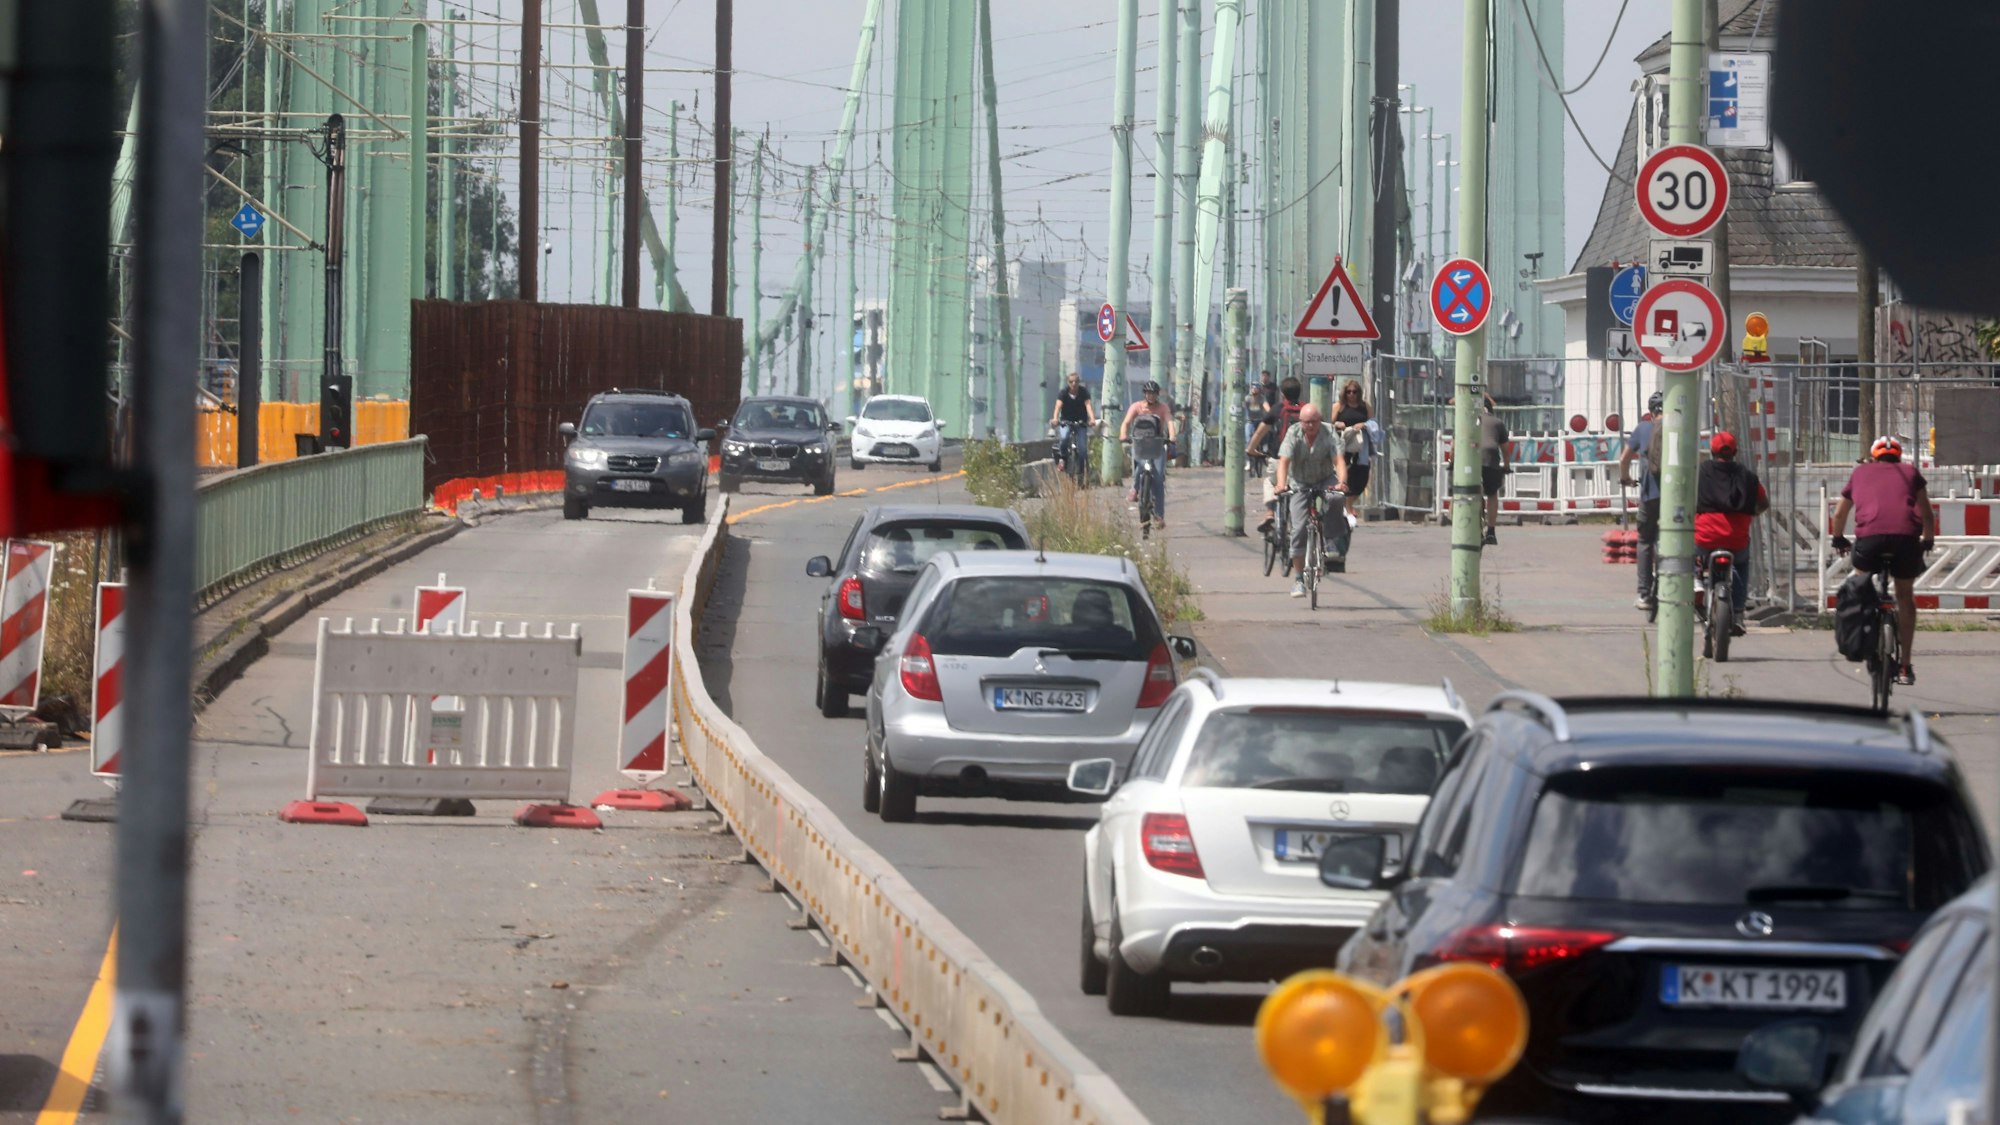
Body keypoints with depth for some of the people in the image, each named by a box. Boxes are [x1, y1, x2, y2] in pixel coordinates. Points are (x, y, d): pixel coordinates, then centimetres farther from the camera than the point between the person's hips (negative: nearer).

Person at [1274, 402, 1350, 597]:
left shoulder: (1329, 435, -14)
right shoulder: (1293, 435, -14)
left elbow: (1339, 460, -25)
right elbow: (1284, 461, -24)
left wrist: (1342, 482, -44)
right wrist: (1281, 484, -42)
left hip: (1325, 480, 0)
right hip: (1300, 484, 0)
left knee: (1335, 500, -34)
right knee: (1299, 529, -11)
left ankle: (1334, 545, -19)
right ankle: (1298, 579, -4)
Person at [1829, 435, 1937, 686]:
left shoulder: (1861, 472, 29)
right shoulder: (1910, 473, 26)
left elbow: (1839, 514, 37)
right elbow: (1927, 514, 23)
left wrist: (1839, 540, 54)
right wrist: (1928, 540, 40)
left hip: (1869, 535, 0)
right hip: (1907, 536, 1)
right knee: (1905, 595, 18)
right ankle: (1905, 667, 18)